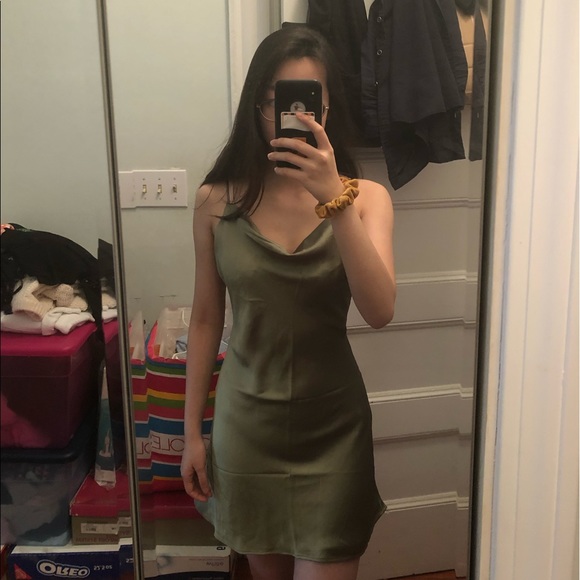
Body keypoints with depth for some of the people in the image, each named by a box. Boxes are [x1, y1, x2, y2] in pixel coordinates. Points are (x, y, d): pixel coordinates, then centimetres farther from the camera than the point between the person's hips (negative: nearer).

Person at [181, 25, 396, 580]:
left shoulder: (366, 197, -9)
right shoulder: (217, 200, -7)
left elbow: (380, 311, -23)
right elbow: (205, 319, 0)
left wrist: (334, 198, -33)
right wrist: (192, 431, 5)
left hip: (332, 424, -1)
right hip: (246, 420, 1)